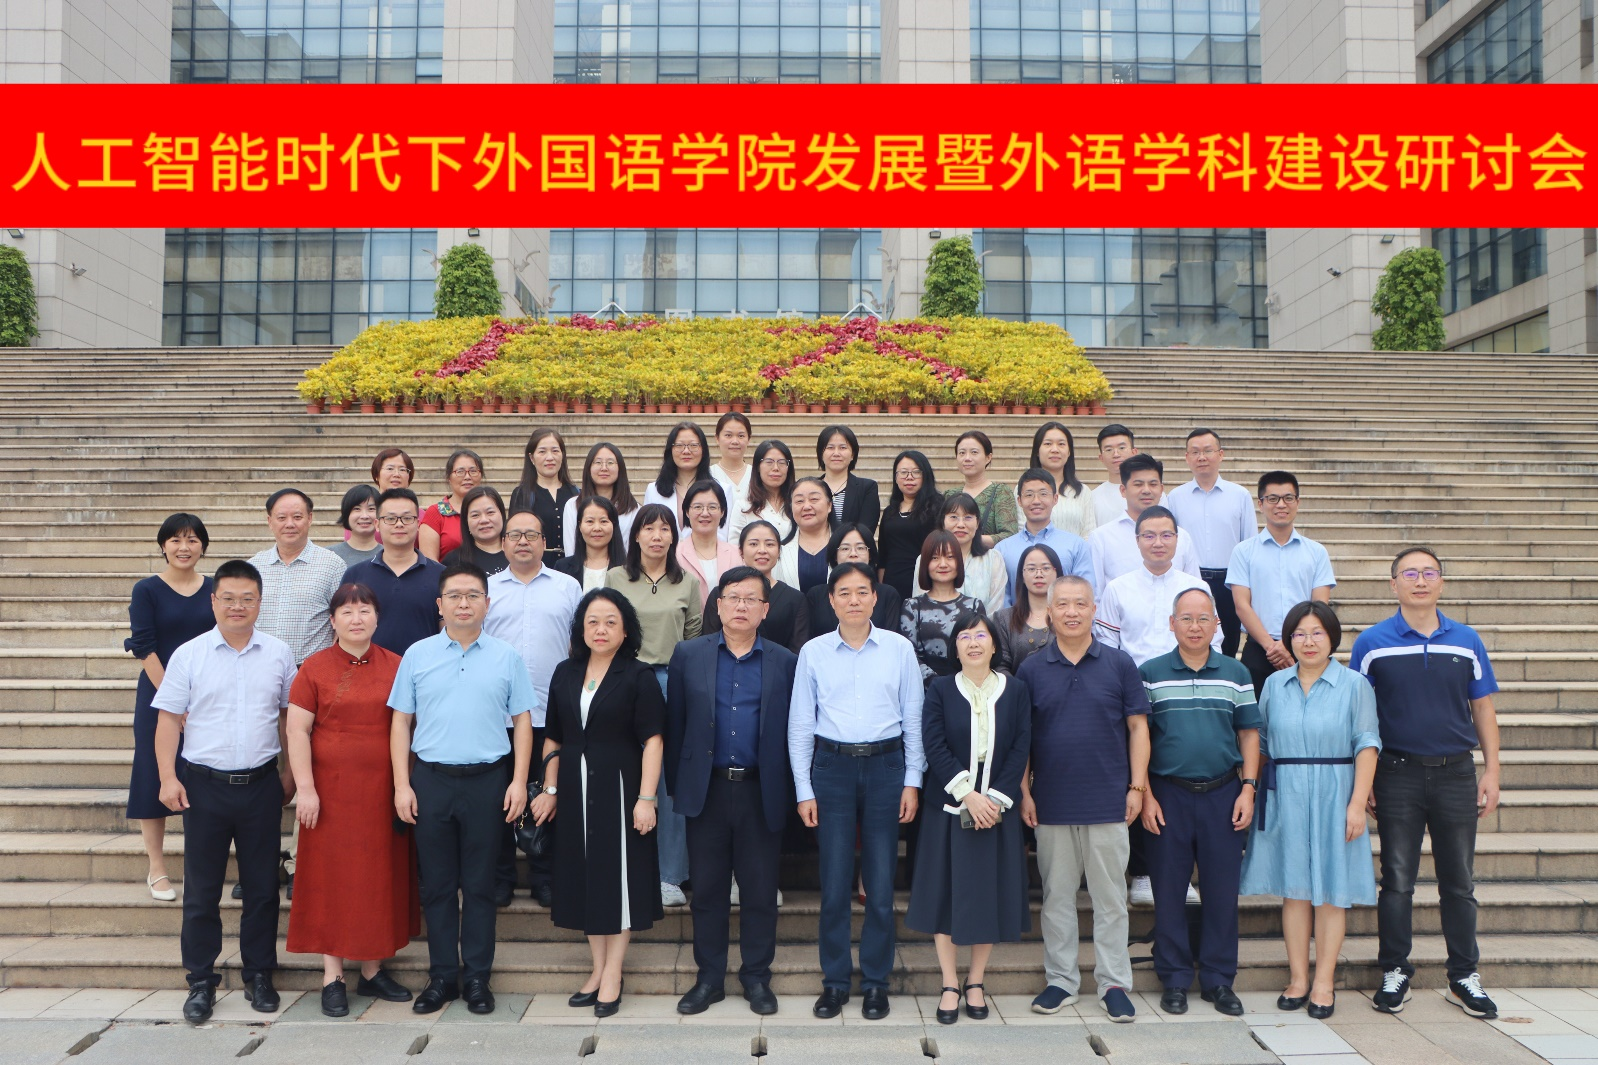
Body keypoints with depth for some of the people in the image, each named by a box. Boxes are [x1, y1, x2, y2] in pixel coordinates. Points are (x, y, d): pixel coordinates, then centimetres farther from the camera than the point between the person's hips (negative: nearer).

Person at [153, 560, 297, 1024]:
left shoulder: (279, 654, 3)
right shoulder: (188, 655, -1)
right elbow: (169, 721, 0)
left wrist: (291, 772, 10)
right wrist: (168, 777, -7)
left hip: (261, 782, 1)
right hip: (204, 784, -1)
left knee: (262, 886, 9)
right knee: (201, 889, 8)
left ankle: (259, 975, 22)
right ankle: (201, 981, 20)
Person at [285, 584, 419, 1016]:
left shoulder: (395, 666, 4)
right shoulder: (315, 668, -2)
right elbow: (297, 730, -5)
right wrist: (305, 788, -12)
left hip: (383, 790, 3)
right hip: (333, 790, -3)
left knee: (381, 878, 9)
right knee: (332, 878, 3)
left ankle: (373, 971, 22)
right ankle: (333, 977, 12)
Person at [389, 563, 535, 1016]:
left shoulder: (506, 657, 5)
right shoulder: (417, 655, 6)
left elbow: (522, 720, 5)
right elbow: (401, 721, 6)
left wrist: (519, 781, -3)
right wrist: (401, 784, -1)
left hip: (487, 780, -1)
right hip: (431, 779, 1)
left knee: (479, 885, 5)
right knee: (437, 884, 7)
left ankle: (478, 978, 15)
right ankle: (442, 977, 18)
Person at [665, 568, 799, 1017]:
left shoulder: (785, 663, 3)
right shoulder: (688, 655, 4)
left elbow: (793, 731, 4)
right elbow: (675, 724, 5)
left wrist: (791, 791, 1)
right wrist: (677, 785, 3)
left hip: (762, 793, 0)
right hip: (707, 790, 1)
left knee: (760, 891, 7)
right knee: (707, 890, 8)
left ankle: (756, 977, 22)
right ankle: (709, 978, 22)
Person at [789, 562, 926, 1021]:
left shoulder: (899, 649, 2)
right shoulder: (813, 652, 2)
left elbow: (914, 719, 5)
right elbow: (800, 725, 4)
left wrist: (912, 781, 1)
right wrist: (804, 790, 1)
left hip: (885, 765, 0)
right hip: (832, 766, 0)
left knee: (881, 883, 4)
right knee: (834, 882, 3)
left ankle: (876, 982, 18)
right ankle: (835, 981, 17)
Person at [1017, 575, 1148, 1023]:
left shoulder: (1119, 664, 2)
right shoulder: (1031, 669, 3)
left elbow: (1137, 727, 3)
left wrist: (1137, 785, -2)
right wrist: (1024, 791, 0)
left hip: (1108, 801, -1)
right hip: (1051, 804, 1)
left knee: (1110, 896, 5)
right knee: (1056, 895, 10)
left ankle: (1114, 984, 16)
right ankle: (1060, 979, 22)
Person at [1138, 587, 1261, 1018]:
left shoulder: (1235, 673, 7)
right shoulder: (1150, 673, 2)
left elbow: (1248, 733, 9)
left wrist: (1248, 788, 0)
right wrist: (1145, 795, -4)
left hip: (1222, 794, 1)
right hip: (1168, 794, -1)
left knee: (1223, 890, 4)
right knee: (1169, 891, 4)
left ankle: (1219, 979, 18)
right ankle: (1174, 979, 17)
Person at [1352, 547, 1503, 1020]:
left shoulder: (1466, 641, 5)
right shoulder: (1372, 643, -1)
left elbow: (1483, 708, 9)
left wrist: (1492, 770, 3)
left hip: (1455, 772, 2)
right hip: (1398, 773, -2)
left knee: (1458, 880, 10)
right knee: (1397, 879, 5)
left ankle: (1464, 976, 21)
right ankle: (1394, 973, 16)